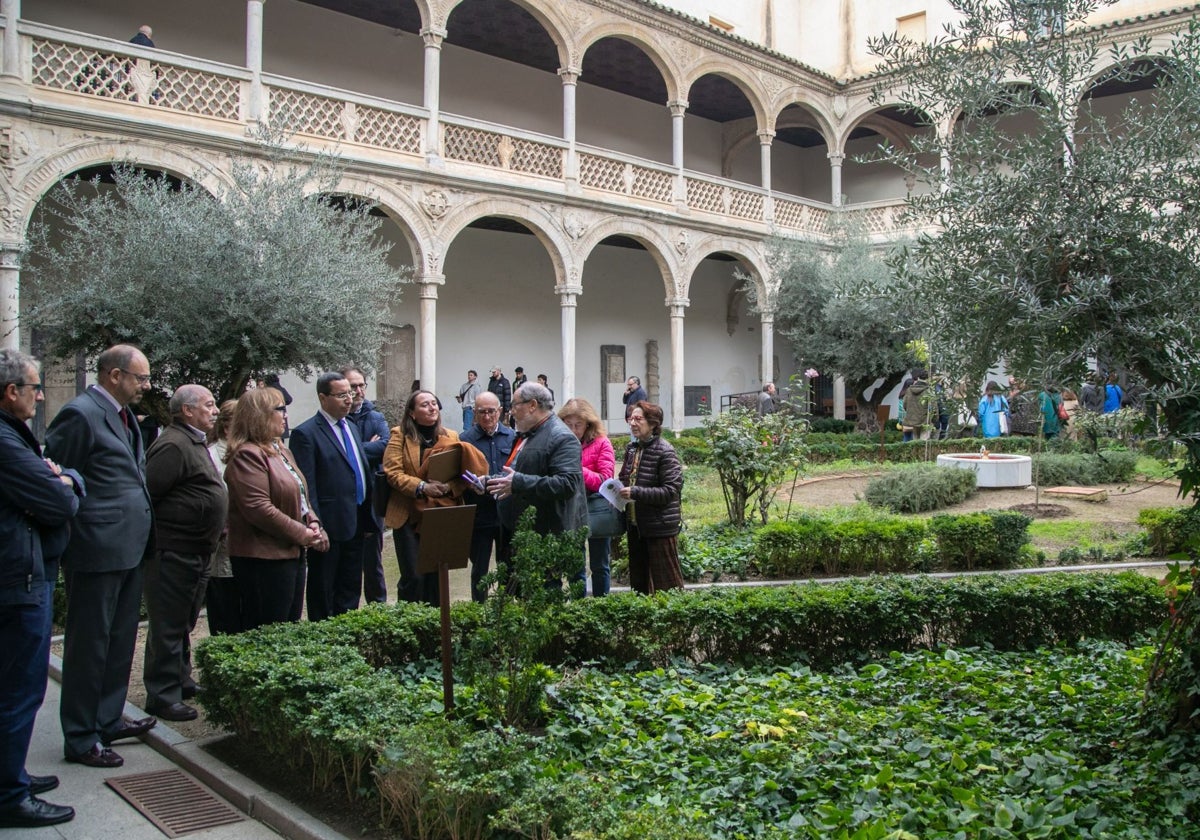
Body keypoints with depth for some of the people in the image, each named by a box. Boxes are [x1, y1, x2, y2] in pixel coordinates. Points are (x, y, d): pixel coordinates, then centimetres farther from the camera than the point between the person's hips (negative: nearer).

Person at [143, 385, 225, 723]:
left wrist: (215, 532, 16)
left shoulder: (196, 443, 15)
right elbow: (147, 493, -22)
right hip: (174, 552, -10)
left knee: (184, 623, 21)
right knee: (168, 627, -1)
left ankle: (181, 681, 33)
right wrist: (157, 536, -17)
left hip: (197, 553, 10)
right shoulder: (173, 445, -18)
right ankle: (163, 696, 8)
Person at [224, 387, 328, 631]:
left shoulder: (281, 451, 16)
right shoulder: (248, 455, -15)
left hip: (291, 554, 10)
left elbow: (299, 496, 21)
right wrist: (303, 534, -17)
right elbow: (259, 509, -23)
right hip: (264, 558, -10)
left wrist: (313, 524, 2)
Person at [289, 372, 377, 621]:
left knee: (350, 591, 15)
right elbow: (306, 487, -16)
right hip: (330, 526, -8)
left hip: (356, 525, 8)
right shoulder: (306, 433, -12)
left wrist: (368, 520, 13)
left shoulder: (351, 427, 14)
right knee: (323, 594, 6)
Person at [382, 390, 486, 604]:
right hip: (409, 516, -3)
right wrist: (421, 487, -22)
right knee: (413, 577, -4)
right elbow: (393, 472, -10)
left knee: (436, 576, 10)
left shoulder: (451, 437, 8)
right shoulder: (400, 436, -1)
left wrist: (449, 487, -17)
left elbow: (463, 474, 3)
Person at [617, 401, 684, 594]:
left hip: (659, 527, -7)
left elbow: (671, 490, -19)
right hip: (635, 525, 8)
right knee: (638, 580, 17)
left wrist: (636, 492, -24)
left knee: (665, 581, 0)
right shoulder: (632, 448, 7)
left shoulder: (664, 452, -14)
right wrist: (619, 489, -1)